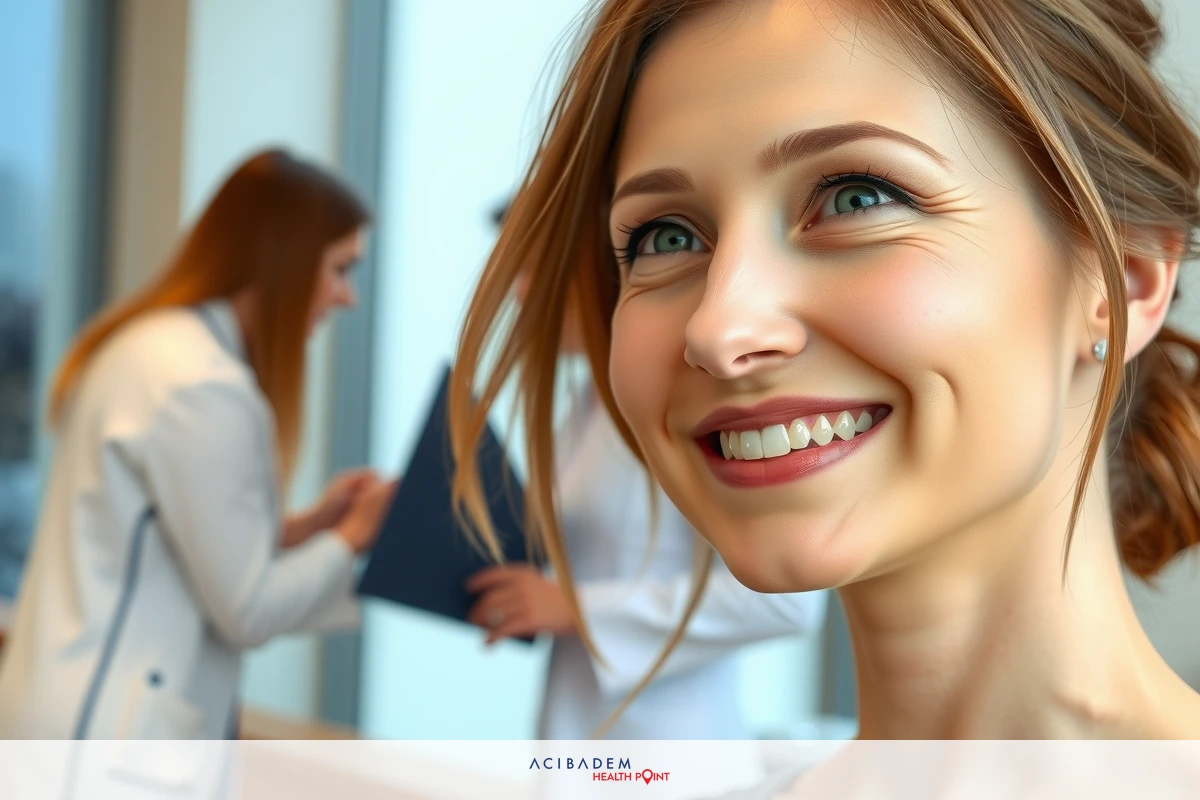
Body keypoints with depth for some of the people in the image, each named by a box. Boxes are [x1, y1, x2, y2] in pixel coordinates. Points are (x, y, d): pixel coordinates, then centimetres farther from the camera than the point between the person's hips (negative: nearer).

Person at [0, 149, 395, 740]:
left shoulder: (147, 341, 10)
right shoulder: (203, 386, -19)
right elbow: (248, 608, -14)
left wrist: (306, 526, 10)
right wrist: (351, 539, 1)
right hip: (112, 729, -10)